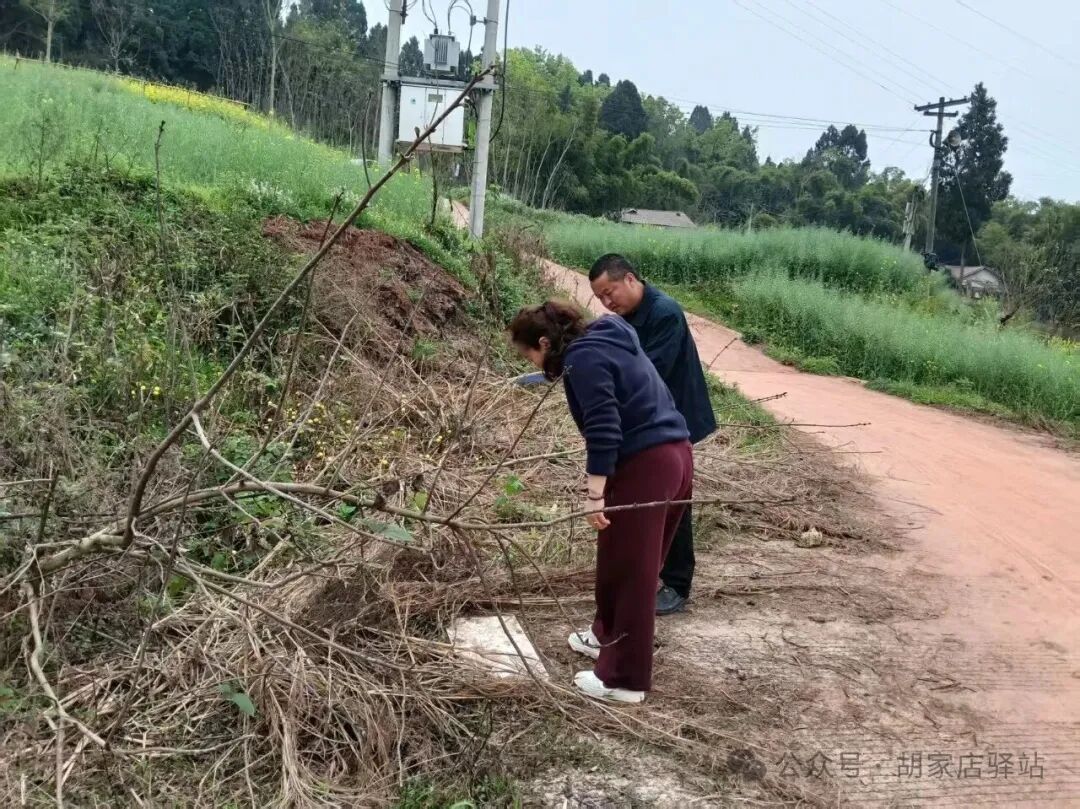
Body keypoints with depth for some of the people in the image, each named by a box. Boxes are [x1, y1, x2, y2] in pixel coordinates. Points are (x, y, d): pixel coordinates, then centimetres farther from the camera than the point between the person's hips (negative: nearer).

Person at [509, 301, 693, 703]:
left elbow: (603, 430, -22)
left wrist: (594, 495, -21)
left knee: (628, 571, 0)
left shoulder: (584, 358, -12)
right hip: (675, 454, 10)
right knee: (631, 563, 22)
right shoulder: (605, 341, 17)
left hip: (643, 466, -10)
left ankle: (624, 679, 10)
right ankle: (609, 637, 39)